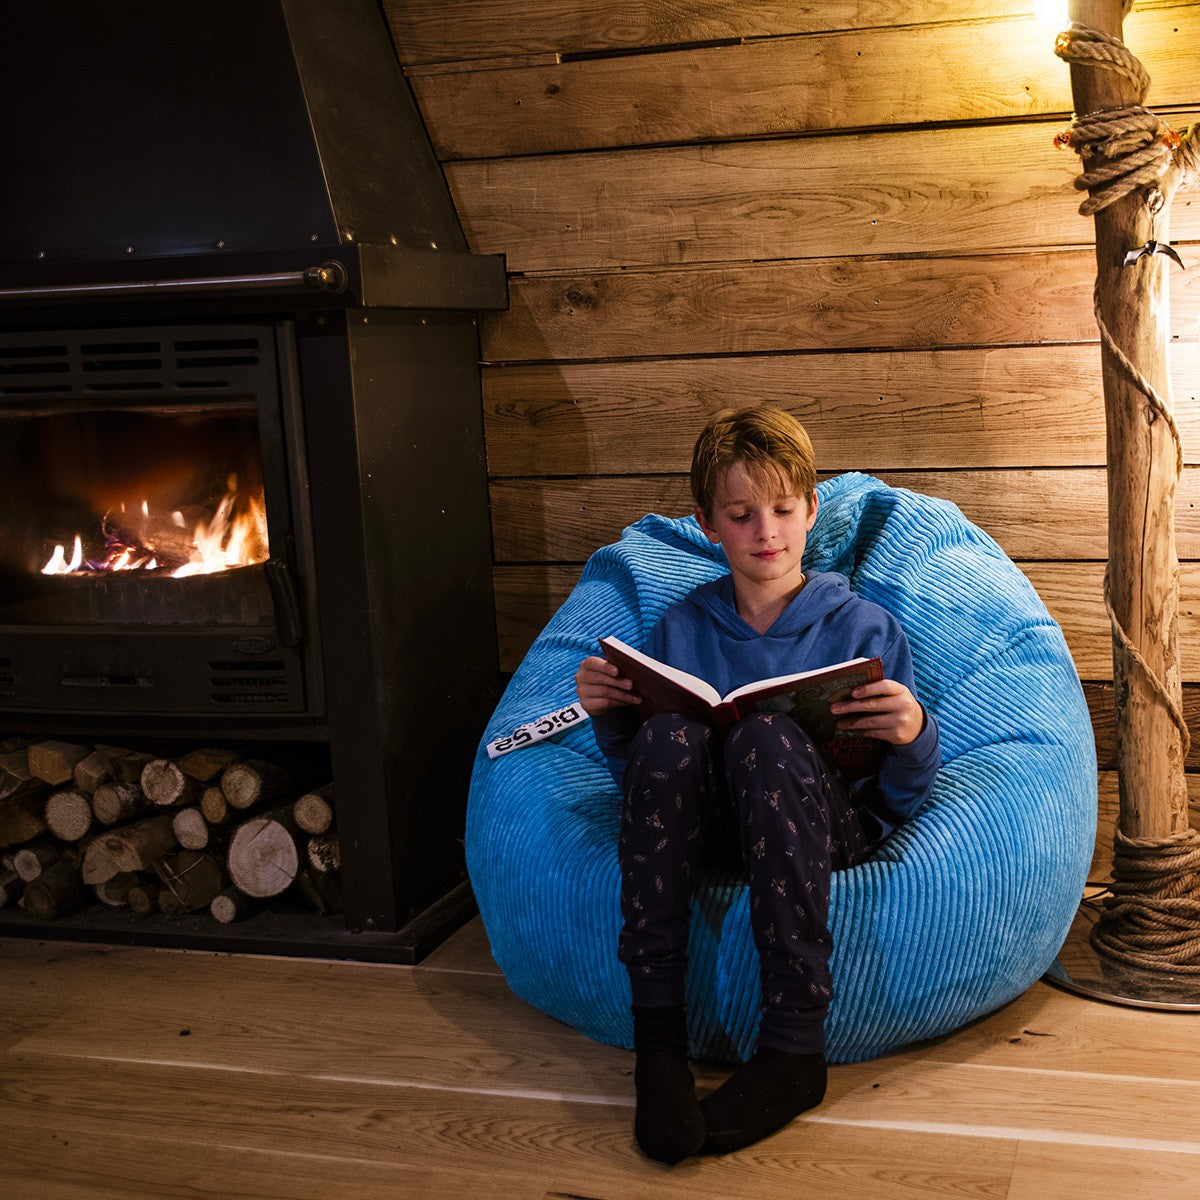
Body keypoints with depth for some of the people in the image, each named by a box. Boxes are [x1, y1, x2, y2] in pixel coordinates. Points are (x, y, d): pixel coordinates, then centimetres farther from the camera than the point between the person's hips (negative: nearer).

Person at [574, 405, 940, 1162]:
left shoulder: (862, 628, 7)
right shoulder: (681, 630, 15)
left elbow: (904, 800, 4)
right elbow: (640, 775, 15)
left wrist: (914, 737, -18)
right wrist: (614, 721, -5)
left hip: (833, 824, -2)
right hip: (710, 828, 2)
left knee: (766, 736, -35)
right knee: (670, 736, -32)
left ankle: (796, 1049, -35)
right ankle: (657, 1034, -32)